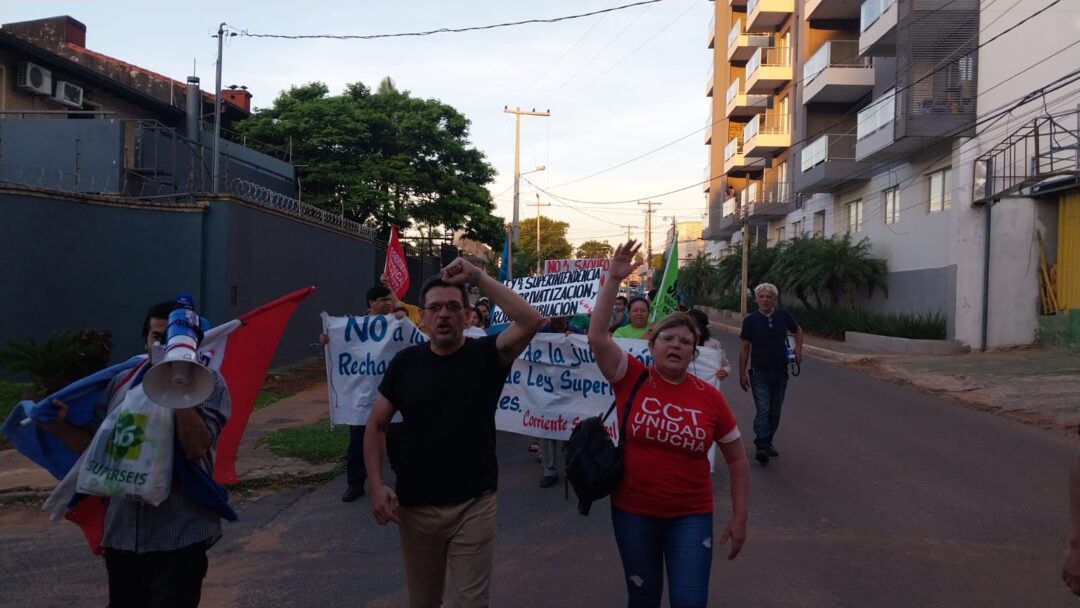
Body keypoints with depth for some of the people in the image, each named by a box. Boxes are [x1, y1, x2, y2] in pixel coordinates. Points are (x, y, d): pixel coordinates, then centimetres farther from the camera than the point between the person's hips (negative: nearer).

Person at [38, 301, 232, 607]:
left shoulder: (208, 383, -6)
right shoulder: (122, 383, 7)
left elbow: (196, 447, -20)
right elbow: (94, 445, 14)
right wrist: (60, 426, -3)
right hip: (122, 532, 5)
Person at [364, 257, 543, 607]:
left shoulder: (485, 355, -6)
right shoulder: (405, 362, 0)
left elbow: (531, 321, -22)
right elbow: (376, 425, 5)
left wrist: (478, 278, -21)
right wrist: (376, 485, -6)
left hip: (474, 505, -2)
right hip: (415, 506, 2)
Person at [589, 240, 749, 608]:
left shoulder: (710, 397, -6)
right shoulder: (632, 378, -8)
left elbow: (737, 459, 4)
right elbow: (597, 337, -22)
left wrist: (739, 517, 2)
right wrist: (613, 280, -25)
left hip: (691, 515, 0)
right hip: (633, 511, 0)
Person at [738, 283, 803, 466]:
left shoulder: (783, 316, 1)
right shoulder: (751, 320, -5)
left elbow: (798, 331, 20)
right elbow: (744, 348, 0)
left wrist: (798, 348, 3)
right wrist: (742, 373, -2)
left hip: (780, 372, 3)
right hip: (759, 373, -3)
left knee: (775, 412, 11)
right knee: (763, 410, -14)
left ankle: (768, 442, 25)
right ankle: (761, 447, -16)